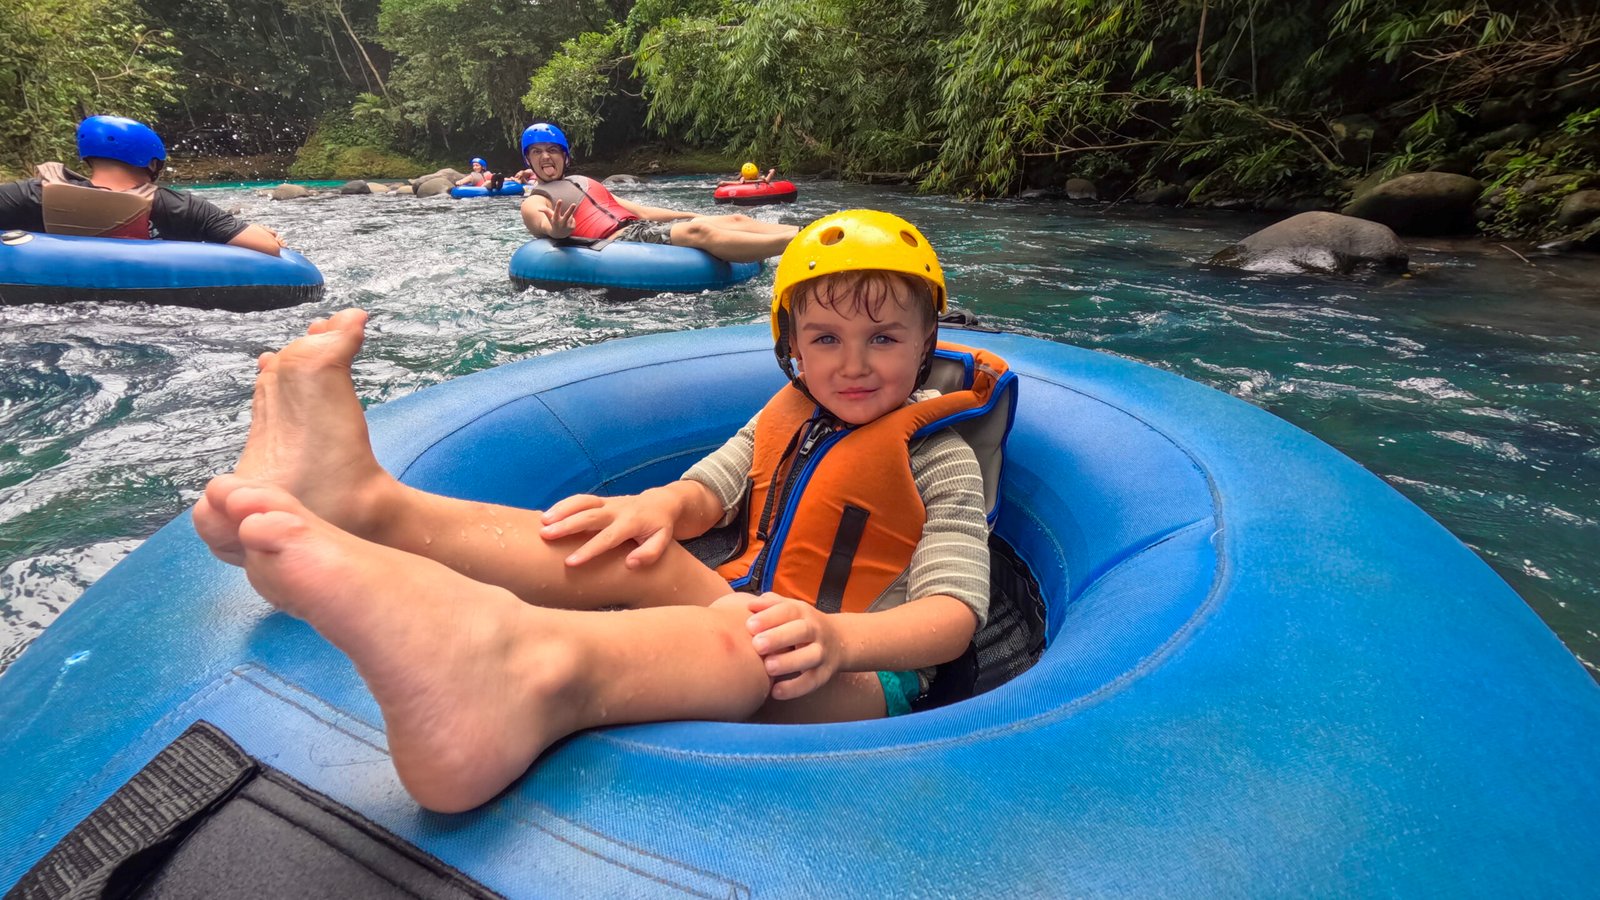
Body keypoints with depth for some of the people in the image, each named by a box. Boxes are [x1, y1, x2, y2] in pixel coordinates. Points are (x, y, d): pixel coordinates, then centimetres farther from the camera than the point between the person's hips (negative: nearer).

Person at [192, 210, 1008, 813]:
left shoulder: (941, 456, 0)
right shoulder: (787, 413, 16)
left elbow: (954, 613, -13)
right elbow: (710, 486, 7)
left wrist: (838, 637, -34)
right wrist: (658, 506, -19)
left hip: (859, 678, -4)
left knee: (766, 636, -39)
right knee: (635, 551, -22)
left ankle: (527, 669, -68)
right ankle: (363, 502, -39)